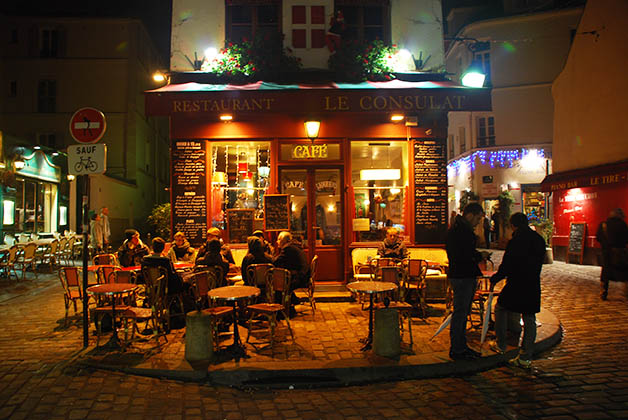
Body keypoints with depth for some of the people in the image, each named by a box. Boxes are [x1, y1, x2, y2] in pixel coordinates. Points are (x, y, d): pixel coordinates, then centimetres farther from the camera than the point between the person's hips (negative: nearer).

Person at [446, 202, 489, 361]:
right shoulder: (457, 231, -17)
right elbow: (461, 256, -24)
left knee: (463, 312, 16)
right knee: (460, 313, -3)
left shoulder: (465, 229, 16)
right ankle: (456, 350, 5)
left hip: (468, 276, 11)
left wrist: (479, 255, 7)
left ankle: (461, 346, 26)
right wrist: (479, 256, -12)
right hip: (461, 277, -11)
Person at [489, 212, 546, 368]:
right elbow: (539, 263, 13)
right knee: (529, 319, 9)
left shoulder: (515, 242, -15)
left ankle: (501, 345, 20)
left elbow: (506, 267, -13)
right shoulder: (540, 240, 6)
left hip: (516, 284, -6)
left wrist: (494, 278, 2)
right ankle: (526, 357, 12)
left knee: (500, 308, 15)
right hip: (533, 286, 6)